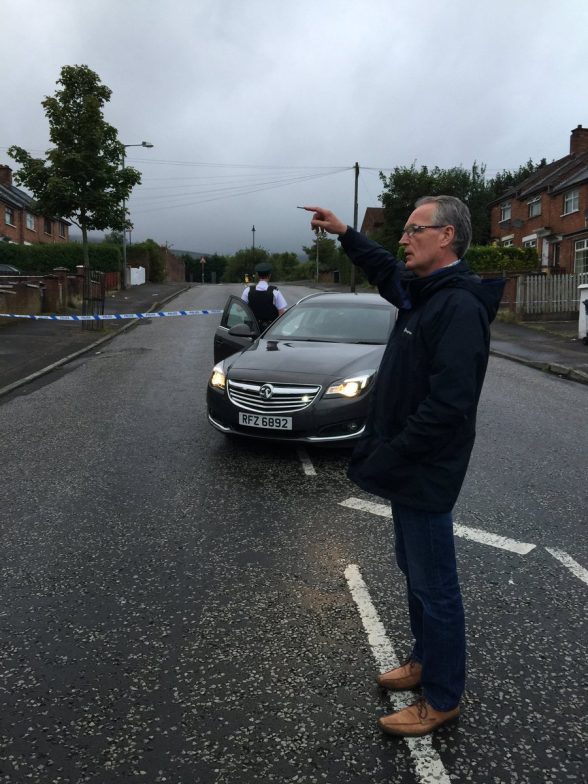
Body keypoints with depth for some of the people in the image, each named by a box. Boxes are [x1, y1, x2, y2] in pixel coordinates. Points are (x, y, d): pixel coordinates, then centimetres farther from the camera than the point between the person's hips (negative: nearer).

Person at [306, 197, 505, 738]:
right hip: (408, 468, 10)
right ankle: (426, 659, 43)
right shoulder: (422, 290, 7)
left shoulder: (460, 306, -22)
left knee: (435, 587, 5)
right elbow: (386, 271, 31)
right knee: (414, 571, 23)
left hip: (427, 474, -10)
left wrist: (386, 459, -24)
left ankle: (443, 699, 24)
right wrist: (344, 233, 26)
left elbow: (447, 405, -29)